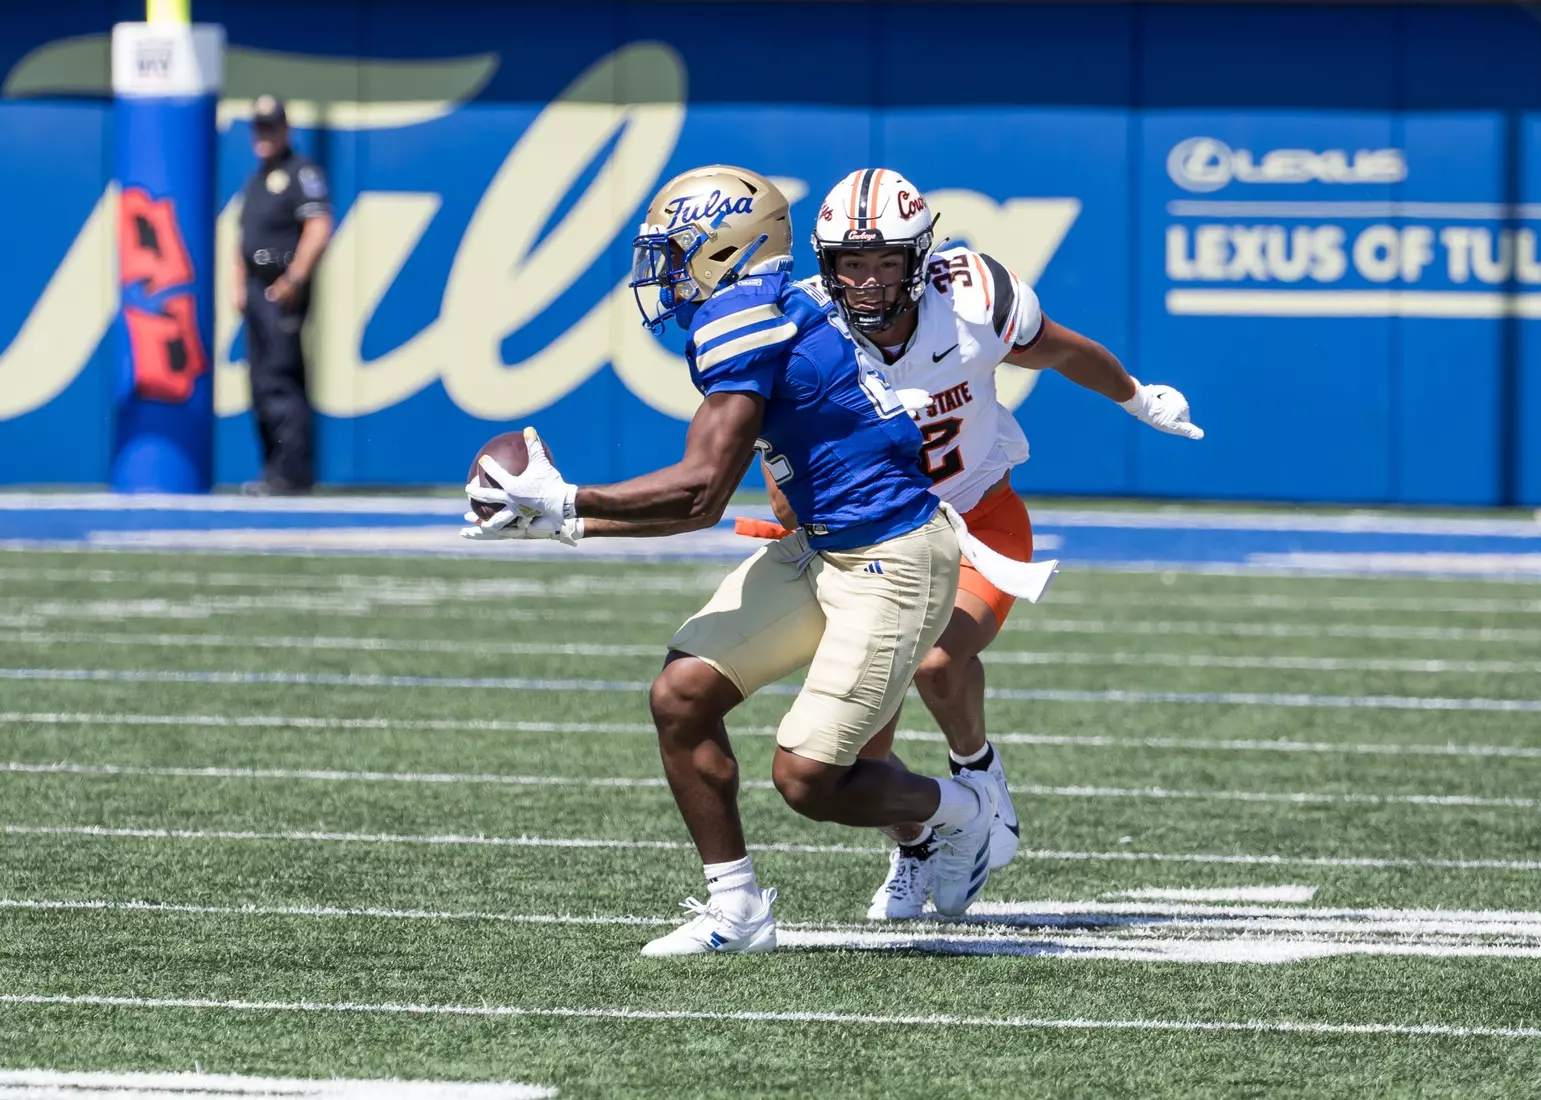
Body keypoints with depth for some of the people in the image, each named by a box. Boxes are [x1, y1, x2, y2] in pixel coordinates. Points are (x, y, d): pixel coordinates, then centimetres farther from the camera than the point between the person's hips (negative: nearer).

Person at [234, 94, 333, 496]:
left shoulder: (303, 173, -6)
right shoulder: (255, 180, 21)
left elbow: (319, 231, -16)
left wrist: (294, 279, -21)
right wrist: (239, 285, 16)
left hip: (285, 290, -9)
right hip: (256, 289, 9)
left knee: (279, 379, -14)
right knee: (261, 384, 8)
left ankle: (292, 469, -16)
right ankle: (277, 468, 12)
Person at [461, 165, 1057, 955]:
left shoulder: (744, 321, -18)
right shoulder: (764, 319, 13)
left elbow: (699, 486, -23)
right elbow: (705, 508, 16)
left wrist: (566, 501, -16)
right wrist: (567, 527, 13)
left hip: (890, 562, -10)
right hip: (819, 549, 10)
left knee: (807, 780, -9)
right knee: (682, 696, -2)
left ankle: (961, 810, 19)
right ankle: (735, 910, 6)